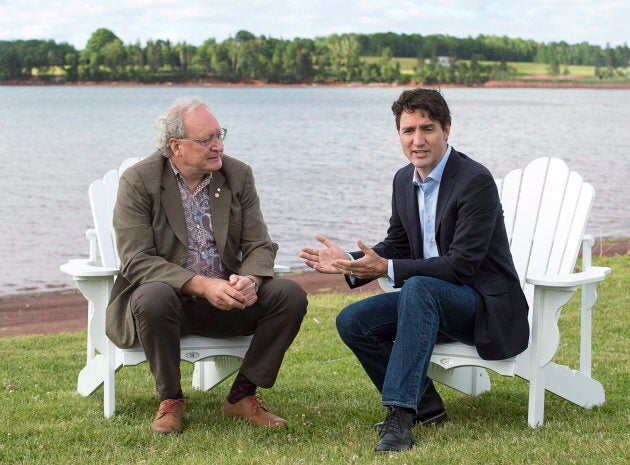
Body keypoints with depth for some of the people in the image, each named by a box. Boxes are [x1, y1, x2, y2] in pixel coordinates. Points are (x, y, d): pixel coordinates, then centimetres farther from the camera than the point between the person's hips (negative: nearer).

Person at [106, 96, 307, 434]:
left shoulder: (238, 175, 3)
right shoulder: (138, 181, -10)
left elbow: (260, 246, 1)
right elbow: (137, 260, -17)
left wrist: (250, 280, -24)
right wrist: (202, 285, -29)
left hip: (225, 301, 4)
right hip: (169, 297, -4)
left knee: (290, 295, -19)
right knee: (153, 297, -37)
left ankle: (243, 396, -5)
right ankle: (170, 400, -14)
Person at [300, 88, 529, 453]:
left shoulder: (476, 181, -19)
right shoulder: (405, 180, 5)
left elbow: (461, 266, -24)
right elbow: (397, 246, 14)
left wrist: (387, 268, -27)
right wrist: (350, 263, -6)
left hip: (487, 307, -8)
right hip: (432, 299, 8)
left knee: (418, 288, -36)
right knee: (351, 321, -9)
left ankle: (399, 416, -35)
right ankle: (423, 404, 3)